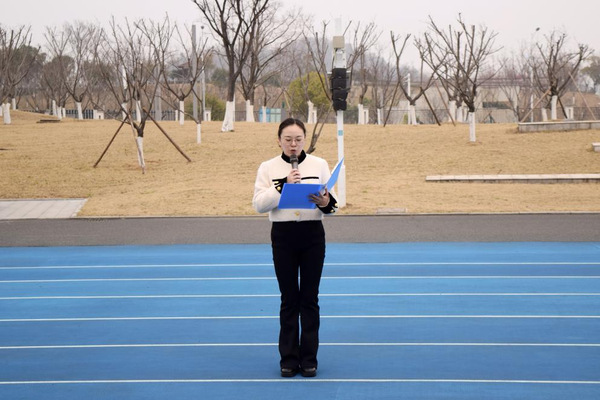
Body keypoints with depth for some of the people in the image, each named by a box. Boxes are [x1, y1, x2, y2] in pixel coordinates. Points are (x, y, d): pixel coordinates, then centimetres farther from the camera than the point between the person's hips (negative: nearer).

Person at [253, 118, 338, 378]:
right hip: (283, 236, 0)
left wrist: (325, 203, -20)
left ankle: (309, 359, 12)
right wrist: (283, 185, -20)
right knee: (289, 299, 5)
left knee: (310, 298, 4)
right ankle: (288, 359, 14)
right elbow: (259, 204, -9)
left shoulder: (319, 164, 2)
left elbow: (332, 204, 3)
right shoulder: (268, 168, 1)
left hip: (312, 235, 0)